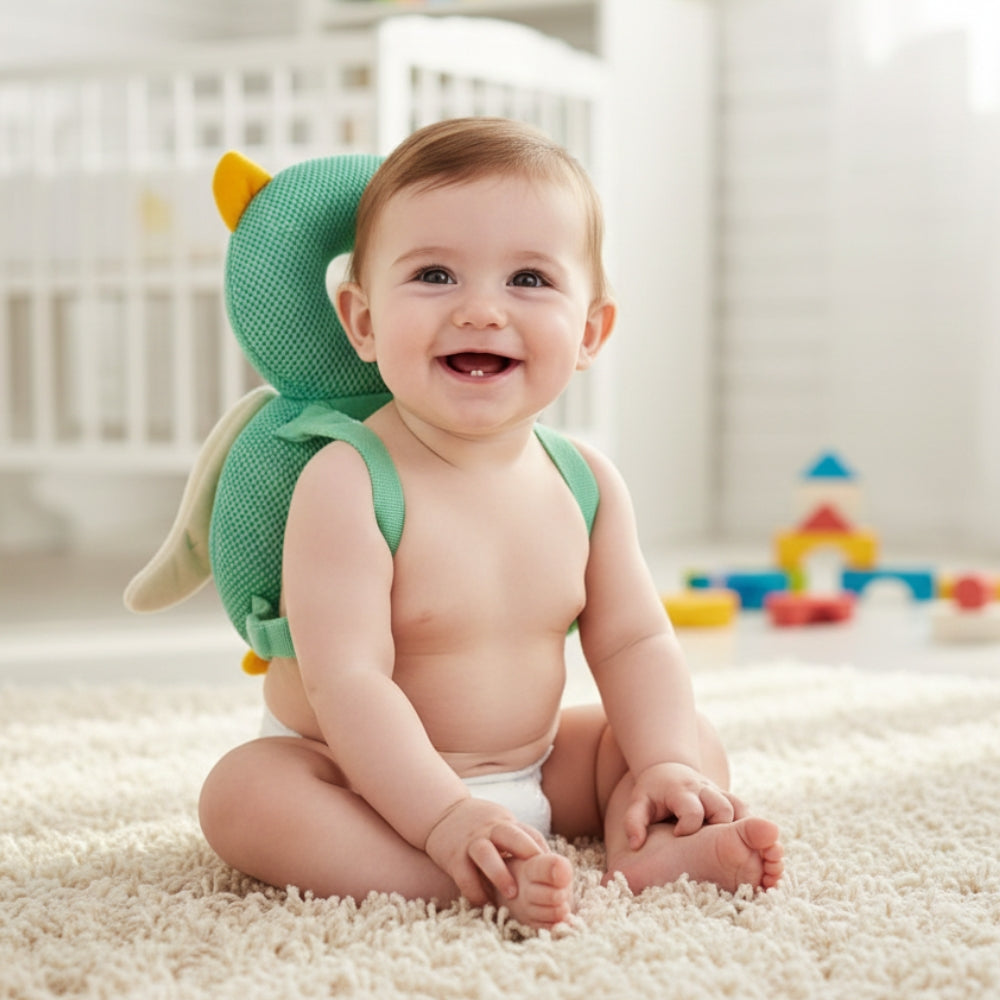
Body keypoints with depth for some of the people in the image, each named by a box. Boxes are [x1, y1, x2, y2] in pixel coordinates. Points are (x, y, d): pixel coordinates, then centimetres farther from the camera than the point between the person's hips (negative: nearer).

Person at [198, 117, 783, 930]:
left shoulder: (585, 483, -4)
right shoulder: (348, 484, -23)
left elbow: (634, 643, 2)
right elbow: (346, 679, -29)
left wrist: (665, 767, -14)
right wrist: (444, 817, -37)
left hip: (533, 767, 6)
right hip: (371, 787, -6)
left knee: (697, 745, 4)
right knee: (243, 793, -32)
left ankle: (647, 846, -26)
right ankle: (491, 885, -41)